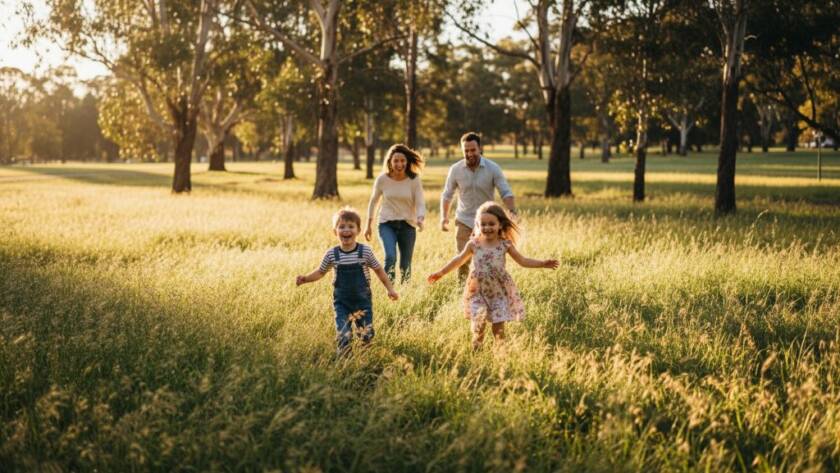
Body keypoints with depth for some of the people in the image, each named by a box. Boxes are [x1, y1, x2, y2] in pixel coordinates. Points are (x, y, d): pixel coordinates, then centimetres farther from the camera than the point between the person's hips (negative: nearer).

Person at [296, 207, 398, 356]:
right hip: (341, 303, 0)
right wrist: (305, 279, -5)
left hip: (362, 301, 0)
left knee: (367, 337, 3)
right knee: (343, 337, -12)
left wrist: (390, 289, 3)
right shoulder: (331, 254, -6)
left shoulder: (365, 251, -8)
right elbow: (320, 272, 9)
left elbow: (379, 270, 4)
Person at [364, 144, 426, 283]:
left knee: (406, 265, 7)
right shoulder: (382, 179, -8)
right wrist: (369, 225, 10)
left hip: (407, 225, 1)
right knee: (390, 257, -24)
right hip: (387, 224, -1)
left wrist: (420, 219, -32)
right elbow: (373, 201, 6)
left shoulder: (414, 180, -9)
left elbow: (420, 204, -10)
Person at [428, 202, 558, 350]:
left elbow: (523, 261, 4)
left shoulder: (505, 245, -4)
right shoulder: (474, 244, -3)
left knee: (498, 324, -1)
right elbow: (459, 260, 11)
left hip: (499, 291, 0)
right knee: (478, 322, -8)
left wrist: (543, 263, -4)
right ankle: (476, 347, 13)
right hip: (478, 291, 0)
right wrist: (441, 273, 14)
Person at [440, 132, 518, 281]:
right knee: (462, 260, -3)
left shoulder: (493, 169, -10)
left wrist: (512, 212, -27)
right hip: (464, 221, 1)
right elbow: (447, 195, 7)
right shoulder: (456, 169, -5)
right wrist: (444, 217, -3)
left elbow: (506, 193, -10)